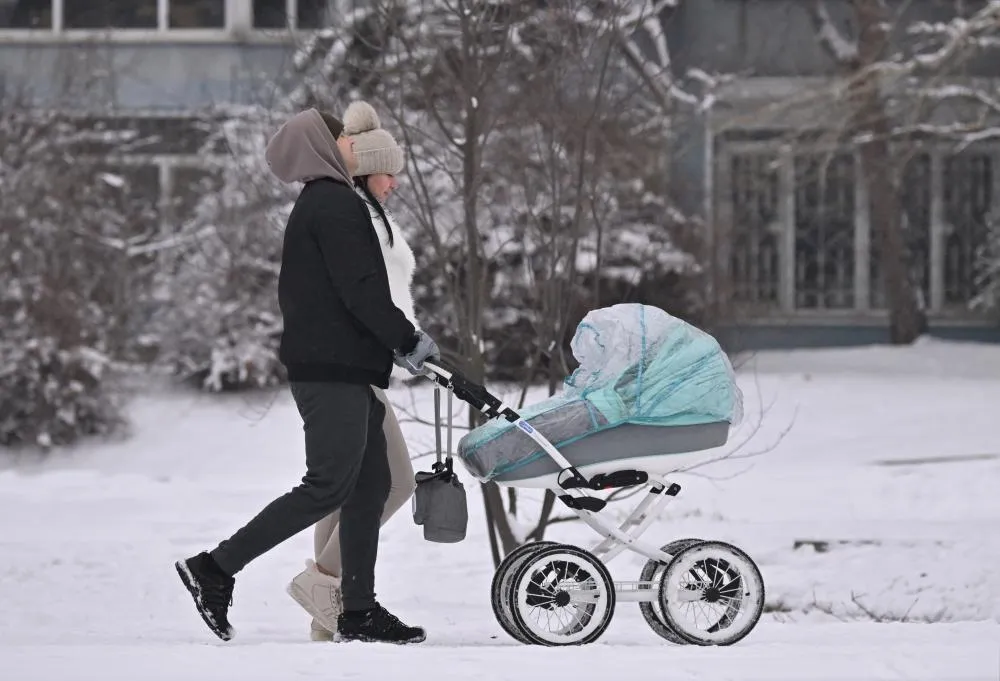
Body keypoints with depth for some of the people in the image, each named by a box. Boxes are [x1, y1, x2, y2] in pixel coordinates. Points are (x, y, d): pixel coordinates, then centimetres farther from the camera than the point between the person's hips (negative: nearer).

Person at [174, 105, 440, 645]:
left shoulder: (315, 206, 21)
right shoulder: (336, 204, -11)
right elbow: (360, 290, -18)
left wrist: (388, 345, 18)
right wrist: (408, 339, -8)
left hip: (346, 367, 10)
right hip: (334, 369, -10)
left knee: (370, 484, 9)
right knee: (329, 485, -11)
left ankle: (358, 610, 9)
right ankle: (215, 568, -10)